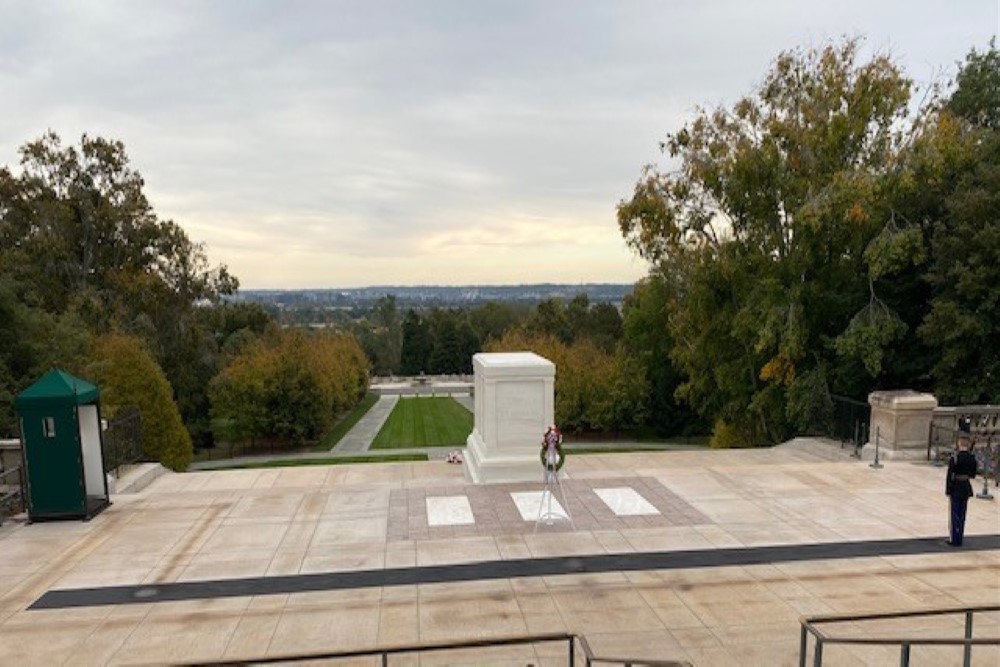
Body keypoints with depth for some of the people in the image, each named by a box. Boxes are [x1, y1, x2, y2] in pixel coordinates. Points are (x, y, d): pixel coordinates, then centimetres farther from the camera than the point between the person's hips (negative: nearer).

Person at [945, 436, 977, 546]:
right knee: (962, 514, 15)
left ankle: (955, 540, 9)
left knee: (954, 514, 5)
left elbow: (949, 476, -15)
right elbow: (973, 475, 5)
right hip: (966, 487, 5)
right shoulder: (972, 458, -3)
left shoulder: (954, 458, -17)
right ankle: (959, 538, 25)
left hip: (956, 488, -5)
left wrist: (947, 491, -8)